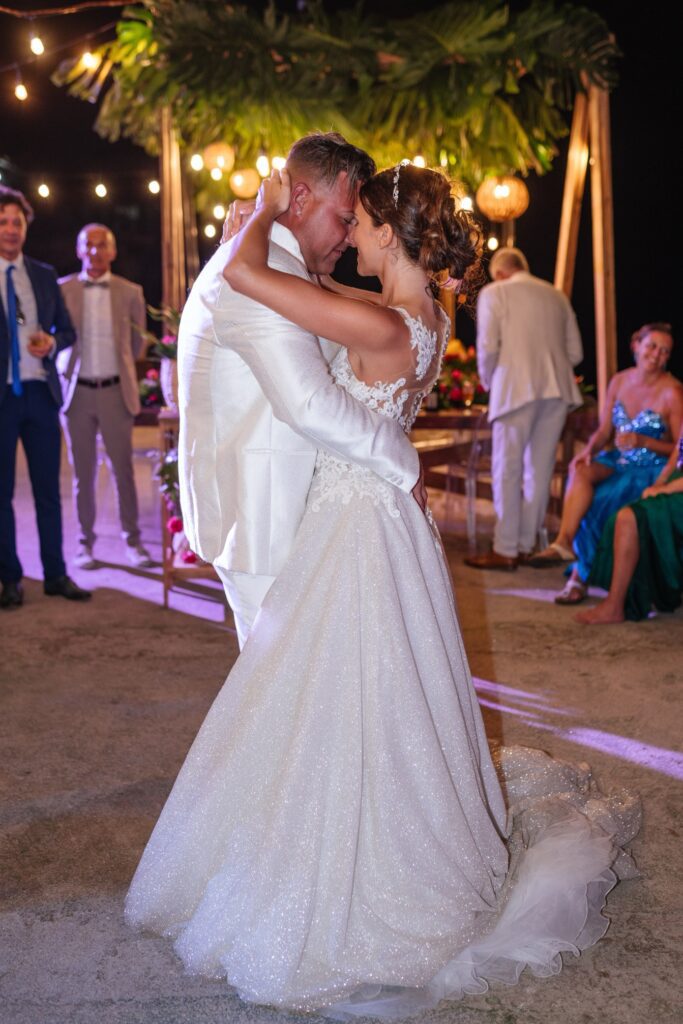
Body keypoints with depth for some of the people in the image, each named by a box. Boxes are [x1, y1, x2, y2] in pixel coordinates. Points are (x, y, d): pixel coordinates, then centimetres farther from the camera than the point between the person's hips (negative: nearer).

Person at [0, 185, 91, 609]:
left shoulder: (45, 275, 10)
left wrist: (51, 342, -7)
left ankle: (56, 574, 16)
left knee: (49, 489, 8)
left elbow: (67, 330, 15)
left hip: (41, 393, 3)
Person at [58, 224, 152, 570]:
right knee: (83, 473, 6)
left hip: (115, 391, 0)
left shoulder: (130, 293, 3)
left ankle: (133, 541, 12)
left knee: (123, 470, 1)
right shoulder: (62, 290, 1)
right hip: (77, 392, 0)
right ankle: (85, 542, 16)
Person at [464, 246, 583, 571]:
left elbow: (488, 347, -7)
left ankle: (505, 550, 1)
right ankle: (526, 546, 14)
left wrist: (488, 382, 9)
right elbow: (575, 352, 13)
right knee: (540, 471, 9)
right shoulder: (556, 295, 17)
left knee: (507, 471, 0)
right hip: (557, 389, 5)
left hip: (517, 389, -5)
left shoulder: (494, 292, 3)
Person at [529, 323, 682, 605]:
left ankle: (580, 574, -18)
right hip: (618, 462, 5)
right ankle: (565, 543, -35)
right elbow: (604, 431, 12)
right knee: (580, 471, -28)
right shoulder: (619, 381, 6)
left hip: (652, 471, -5)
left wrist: (642, 441, -21)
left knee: (597, 499, -29)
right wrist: (589, 449, -10)